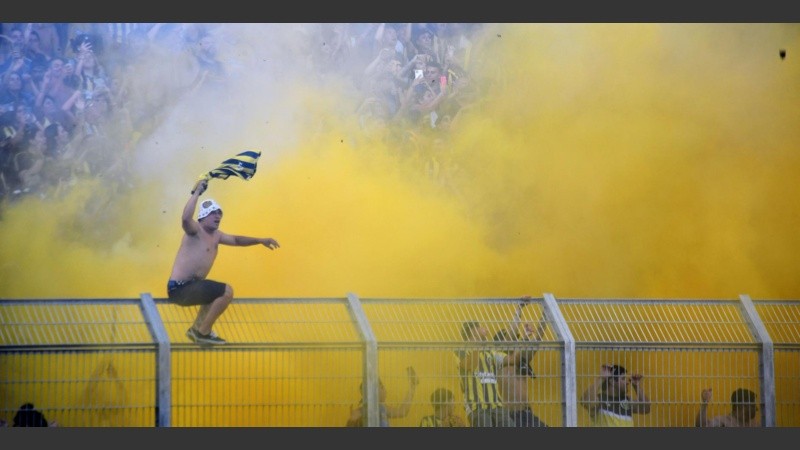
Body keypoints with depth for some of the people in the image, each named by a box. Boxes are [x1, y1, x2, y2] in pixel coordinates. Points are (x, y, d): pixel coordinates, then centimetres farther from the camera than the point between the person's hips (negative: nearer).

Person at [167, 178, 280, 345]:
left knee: (218, 294, 35)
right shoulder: (196, 231, -13)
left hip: (189, 286, 10)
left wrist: (261, 240, 22)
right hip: (180, 288, -10)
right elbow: (185, 219, -36)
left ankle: (197, 328, 36)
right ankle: (203, 333, -12)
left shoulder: (215, 235, 15)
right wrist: (196, 192, -35)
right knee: (227, 292, -21)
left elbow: (236, 240, 30)